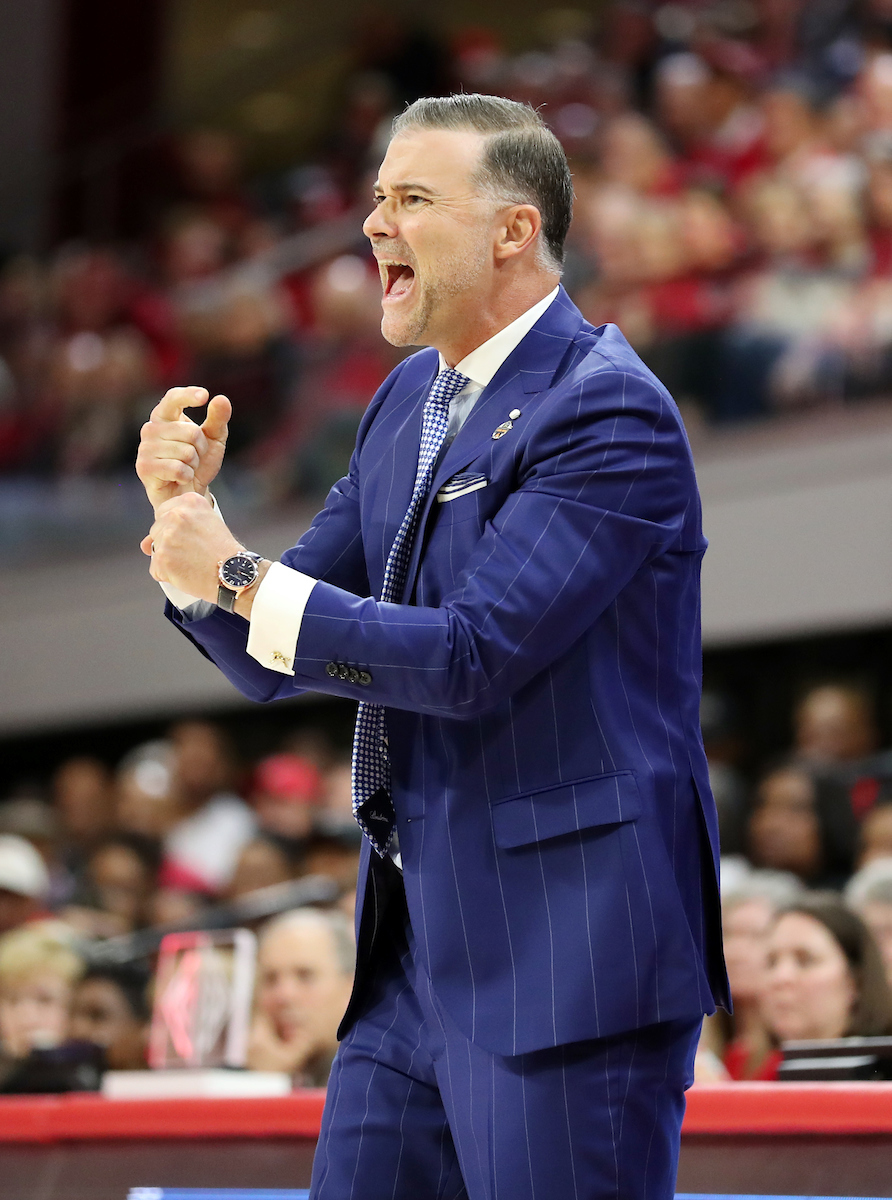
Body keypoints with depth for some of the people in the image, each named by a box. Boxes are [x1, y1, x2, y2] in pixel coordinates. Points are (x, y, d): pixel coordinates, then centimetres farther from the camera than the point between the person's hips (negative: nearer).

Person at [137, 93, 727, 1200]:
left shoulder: (609, 410, -13)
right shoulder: (408, 401, 14)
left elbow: (473, 659, -21)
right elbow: (273, 658, 17)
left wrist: (237, 578, -14)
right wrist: (191, 515, -2)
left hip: (569, 957, -9)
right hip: (417, 955, 9)